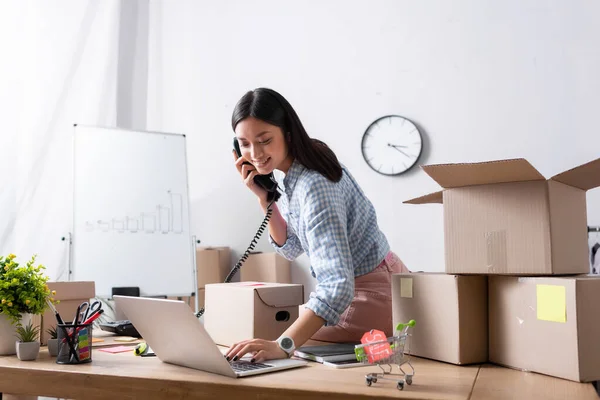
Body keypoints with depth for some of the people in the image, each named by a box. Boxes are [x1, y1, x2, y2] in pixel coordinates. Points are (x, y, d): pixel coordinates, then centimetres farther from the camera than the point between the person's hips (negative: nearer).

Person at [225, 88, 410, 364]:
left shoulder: (314, 186, -31)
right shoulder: (297, 169, -2)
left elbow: (338, 285, -40)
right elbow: (291, 248, 5)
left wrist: (283, 345, -50)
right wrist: (264, 198, -9)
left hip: (372, 292, -9)